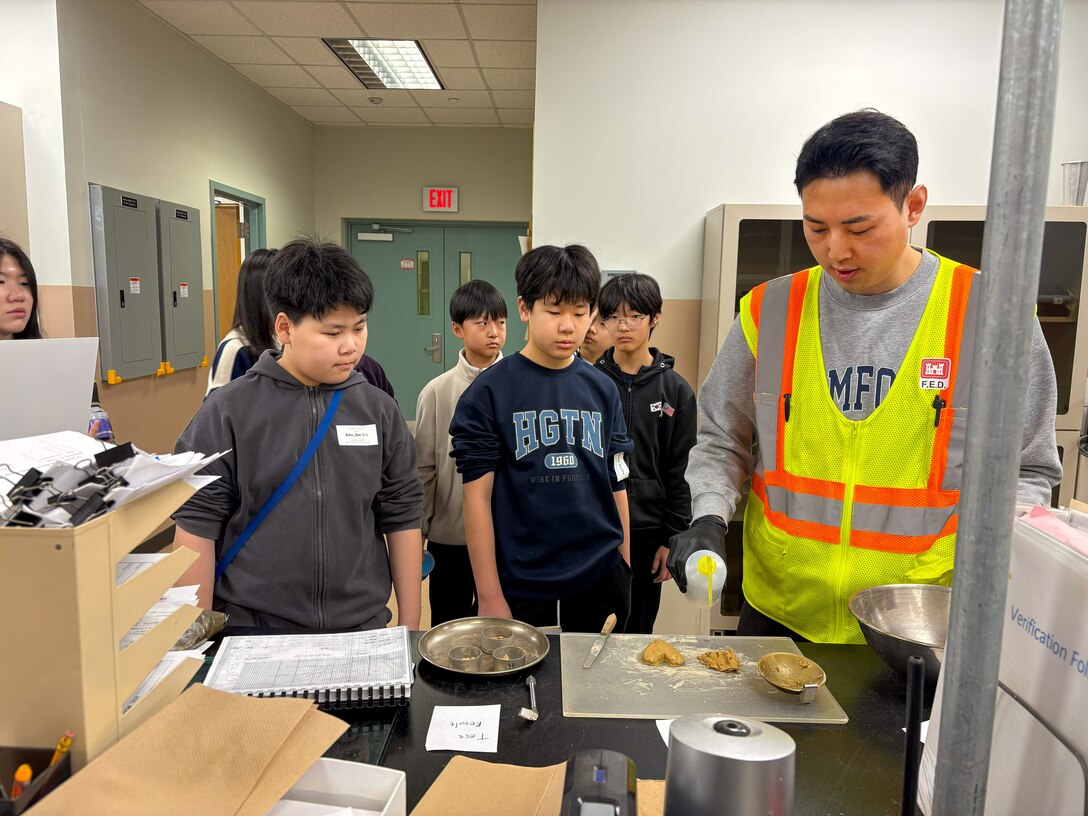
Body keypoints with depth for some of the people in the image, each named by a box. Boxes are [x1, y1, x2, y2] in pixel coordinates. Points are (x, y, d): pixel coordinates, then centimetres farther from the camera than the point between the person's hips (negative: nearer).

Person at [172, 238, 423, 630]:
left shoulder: (379, 411, -1)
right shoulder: (228, 411, -9)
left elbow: (402, 519, 3)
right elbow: (197, 524, -6)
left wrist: (409, 627, 4)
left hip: (361, 629, 2)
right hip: (252, 634, -2)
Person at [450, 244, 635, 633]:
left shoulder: (602, 390, 5)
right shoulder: (490, 392, -7)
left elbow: (615, 485, 10)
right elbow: (478, 496, -8)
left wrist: (624, 567, 10)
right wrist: (489, 596, -9)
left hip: (602, 583, 4)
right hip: (521, 588, -3)